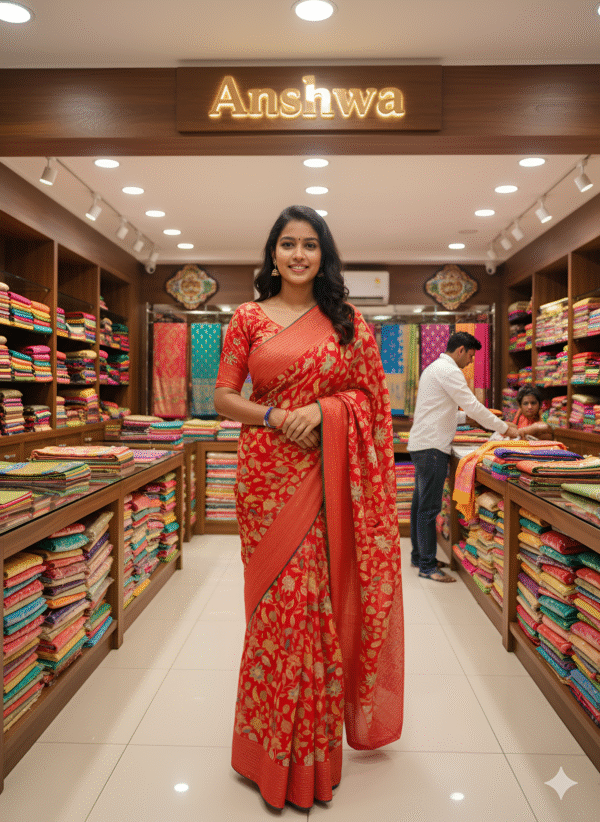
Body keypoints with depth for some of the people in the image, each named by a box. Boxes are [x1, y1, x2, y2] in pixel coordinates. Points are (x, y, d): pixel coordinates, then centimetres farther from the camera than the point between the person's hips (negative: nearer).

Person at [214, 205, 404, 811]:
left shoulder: (347, 321, 9)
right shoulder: (249, 318, 6)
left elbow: (371, 392, 7)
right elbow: (225, 396, 3)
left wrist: (322, 410, -10)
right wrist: (275, 416, -13)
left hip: (329, 475, 1)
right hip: (268, 473, -1)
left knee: (325, 596, 4)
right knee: (277, 598, 2)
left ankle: (314, 745, 26)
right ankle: (272, 748, 23)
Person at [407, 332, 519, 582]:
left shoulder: (434, 368, 21)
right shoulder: (448, 371, -12)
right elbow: (473, 406, -15)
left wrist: (467, 416, 20)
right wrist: (504, 428, -6)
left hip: (422, 445, 11)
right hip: (432, 446, -11)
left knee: (420, 503, 15)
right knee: (429, 508, -7)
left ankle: (419, 556, 24)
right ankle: (427, 566, -2)